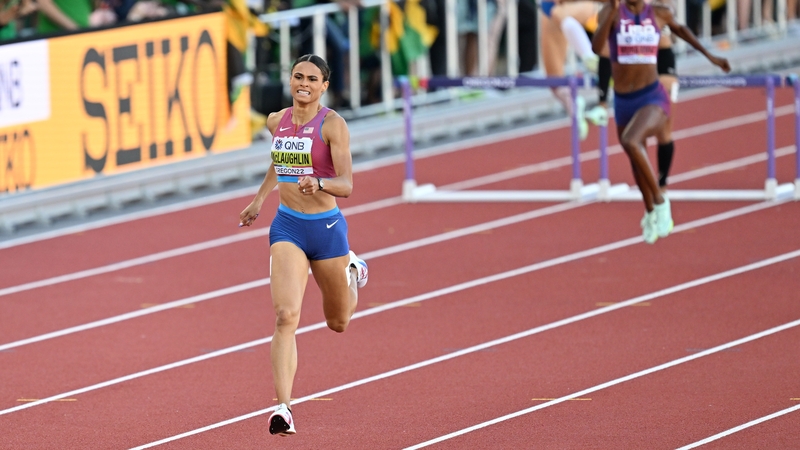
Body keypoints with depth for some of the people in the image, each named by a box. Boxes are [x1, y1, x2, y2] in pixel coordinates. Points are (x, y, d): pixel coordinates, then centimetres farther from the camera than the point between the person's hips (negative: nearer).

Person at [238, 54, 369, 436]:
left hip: (326, 228, -2)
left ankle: (351, 271, 54)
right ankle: (283, 409, -24)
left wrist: (319, 183, -40)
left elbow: (346, 185, -21)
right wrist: (260, 198, 27)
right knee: (286, 317, -19)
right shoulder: (277, 121, 4)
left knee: (338, 323, 19)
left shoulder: (332, 124, -12)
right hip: (287, 226, 2)